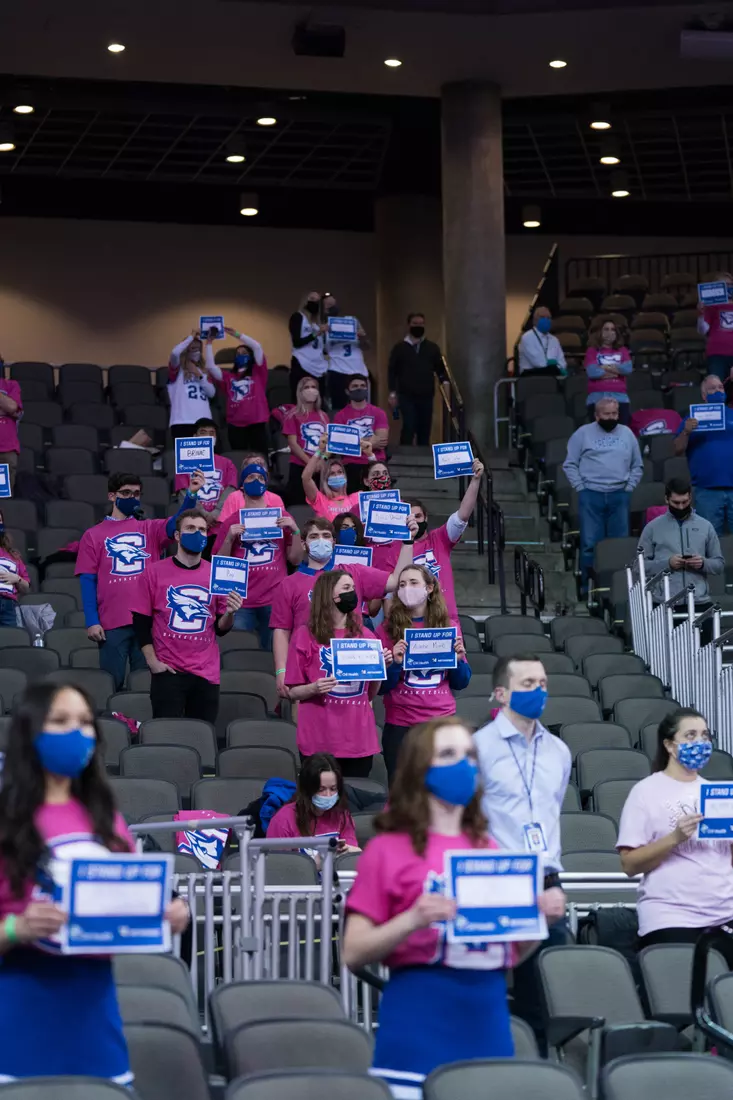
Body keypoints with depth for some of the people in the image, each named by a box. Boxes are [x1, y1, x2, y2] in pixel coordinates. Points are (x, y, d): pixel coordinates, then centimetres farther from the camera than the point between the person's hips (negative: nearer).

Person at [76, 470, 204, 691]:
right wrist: (91, 621, -7)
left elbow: (177, 524, -8)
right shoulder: (93, 535, 7)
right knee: (111, 684, 2)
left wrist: (191, 494, -26)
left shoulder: (150, 529, 11)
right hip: (112, 623, -2)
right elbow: (87, 580, 2)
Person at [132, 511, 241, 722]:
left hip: (207, 673, 2)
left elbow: (221, 629, 9)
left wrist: (229, 613, -12)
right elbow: (141, 622, 1)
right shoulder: (154, 573, 1)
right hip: (167, 671, -2)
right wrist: (152, 661, -7)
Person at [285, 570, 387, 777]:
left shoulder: (365, 635, 10)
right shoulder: (305, 636, 0)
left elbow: (371, 694, 15)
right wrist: (314, 689, -17)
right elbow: (293, 692, 2)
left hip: (359, 740, 3)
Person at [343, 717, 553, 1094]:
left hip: (488, 1020, 4)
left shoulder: (490, 850, 12)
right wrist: (413, 919, -20)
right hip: (419, 1022, -4)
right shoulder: (389, 850, 0)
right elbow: (353, 953, -5)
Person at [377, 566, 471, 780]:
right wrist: (395, 663, -17)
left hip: (443, 720, 2)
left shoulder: (446, 627, 8)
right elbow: (380, 687, -1)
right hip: (400, 725, -2)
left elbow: (460, 683, 12)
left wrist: (458, 658, -6)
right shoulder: (387, 630, 1)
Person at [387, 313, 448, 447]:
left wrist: (445, 382, -8)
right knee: (409, 428, -15)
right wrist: (392, 393, -1)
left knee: (425, 430, 4)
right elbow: (392, 371, 5)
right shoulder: (400, 348, 5)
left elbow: (441, 368, 13)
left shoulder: (432, 348, 12)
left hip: (426, 396, 3)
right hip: (406, 396, -3)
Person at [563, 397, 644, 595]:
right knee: (590, 543, -5)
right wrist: (581, 488, -5)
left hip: (619, 496, 3)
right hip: (591, 495, -3)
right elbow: (570, 465, 4)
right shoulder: (583, 434, 5)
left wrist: (629, 487, 6)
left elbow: (637, 466, 19)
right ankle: (588, 585, -1)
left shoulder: (627, 434, 14)